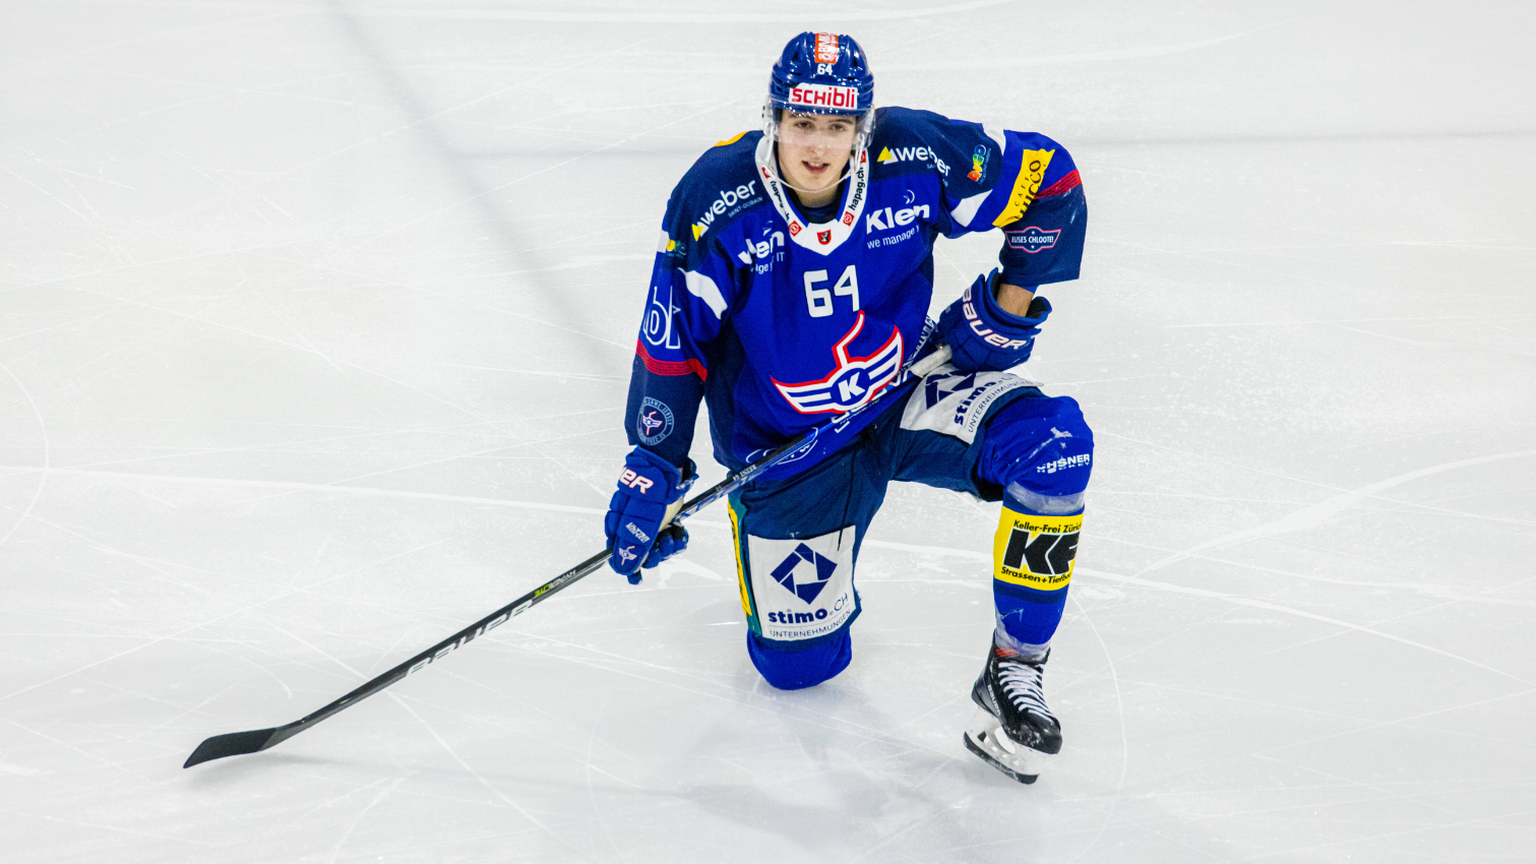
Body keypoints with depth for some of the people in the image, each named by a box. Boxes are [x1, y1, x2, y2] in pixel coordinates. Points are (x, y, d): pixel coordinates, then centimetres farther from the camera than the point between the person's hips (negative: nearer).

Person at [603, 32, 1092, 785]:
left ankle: (1012, 673, -14)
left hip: (904, 401, 1)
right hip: (783, 442, -1)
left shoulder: (916, 159, -20)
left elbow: (1049, 178, -5)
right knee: (797, 663, 0)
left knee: (1054, 444, -28)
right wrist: (652, 470, -15)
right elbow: (670, 343, -11)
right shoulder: (715, 204, -21)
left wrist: (1009, 302, -8)